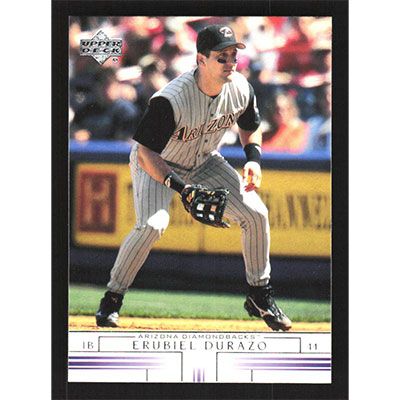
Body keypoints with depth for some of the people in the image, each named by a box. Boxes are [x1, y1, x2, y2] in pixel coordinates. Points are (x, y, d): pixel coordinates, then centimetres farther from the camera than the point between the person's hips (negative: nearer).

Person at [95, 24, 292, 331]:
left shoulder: (241, 90, -18)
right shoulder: (170, 99, -36)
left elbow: (250, 127, 5)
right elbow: (146, 155, -32)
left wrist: (253, 158, -14)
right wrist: (181, 189, -42)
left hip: (204, 162, 6)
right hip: (156, 164, -5)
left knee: (256, 213, -6)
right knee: (152, 224, -29)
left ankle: (260, 297, 12)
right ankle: (112, 299, -9)